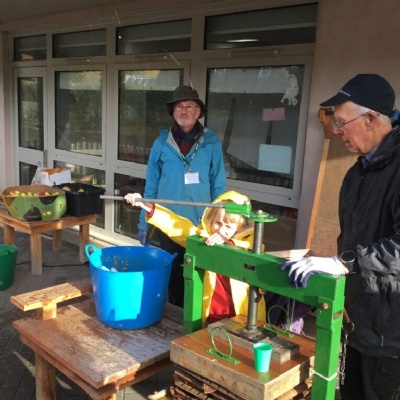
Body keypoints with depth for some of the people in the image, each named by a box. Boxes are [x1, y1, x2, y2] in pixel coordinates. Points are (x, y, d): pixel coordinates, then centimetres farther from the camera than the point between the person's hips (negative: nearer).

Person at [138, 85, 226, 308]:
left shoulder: (212, 143, -2)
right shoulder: (162, 144, 0)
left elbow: (218, 187, 0)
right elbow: (151, 187, 3)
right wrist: (144, 224, 2)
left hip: (201, 225, -1)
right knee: (173, 276, 14)